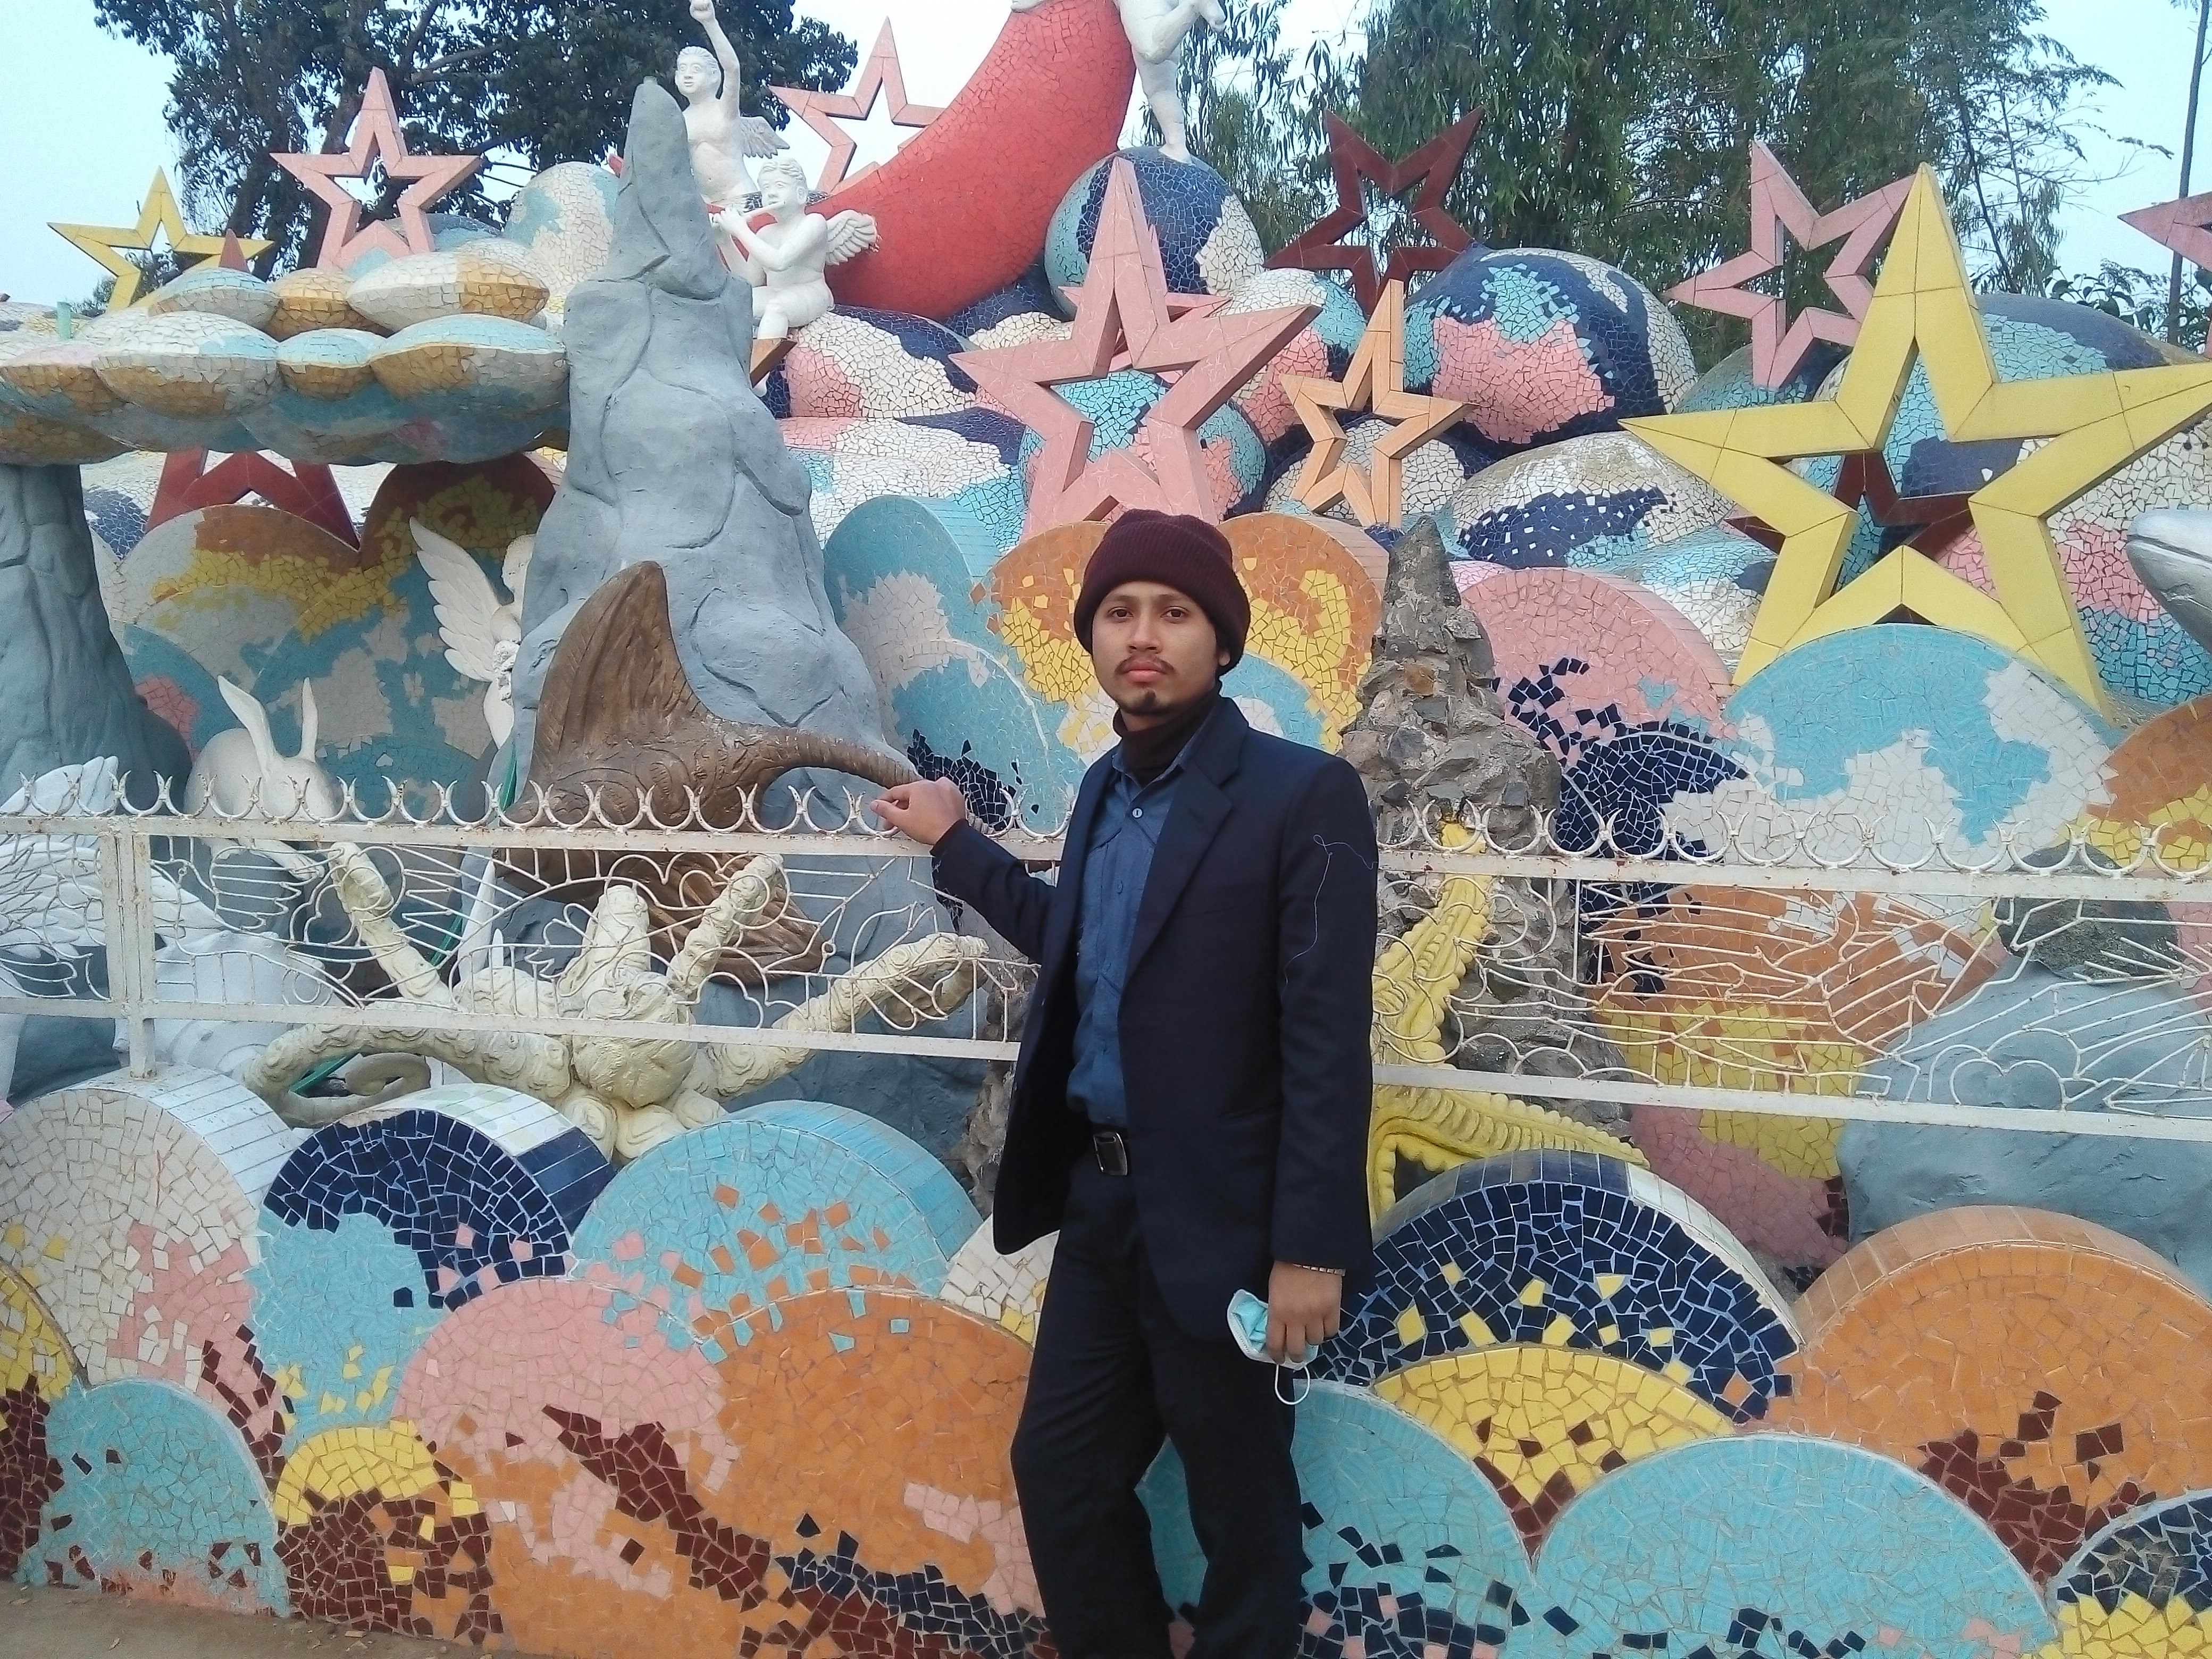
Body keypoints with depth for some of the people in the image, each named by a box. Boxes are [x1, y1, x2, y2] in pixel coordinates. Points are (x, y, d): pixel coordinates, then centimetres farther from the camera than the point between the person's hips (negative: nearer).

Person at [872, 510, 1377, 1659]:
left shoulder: (1302, 796, -15)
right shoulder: (1108, 789, 9)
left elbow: (1327, 1041, -18)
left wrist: (1310, 1246, -19)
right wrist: (955, 846, 28)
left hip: (1218, 1220, -7)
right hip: (1099, 1201, 7)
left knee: (1240, 1512, 11)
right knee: (1058, 1473, 18)